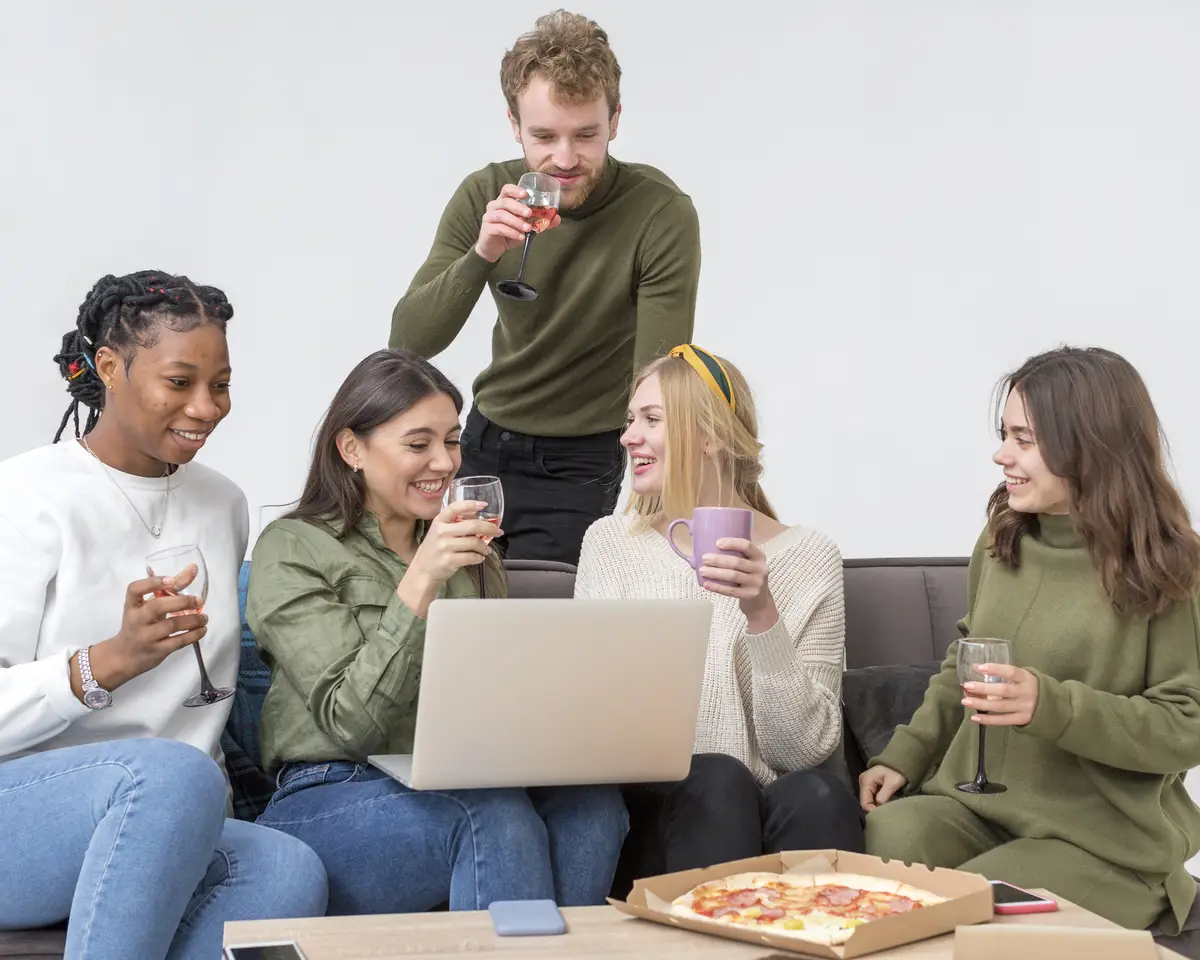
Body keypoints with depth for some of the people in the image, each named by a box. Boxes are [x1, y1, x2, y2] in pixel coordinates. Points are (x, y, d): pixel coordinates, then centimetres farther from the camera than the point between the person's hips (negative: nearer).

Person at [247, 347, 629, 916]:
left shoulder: (471, 553, 19)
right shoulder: (291, 551, -1)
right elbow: (350, 723, -11)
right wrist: (420, 581, -19)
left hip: (457, 789, 5)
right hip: (330, 802, -5)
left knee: (593, 803, -27)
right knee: (497, 817, -35)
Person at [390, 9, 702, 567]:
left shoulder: (663, 215, -22)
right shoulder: (485, 197, -10)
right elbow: (407, 344, -15)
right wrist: (481, 256, -30)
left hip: (579, 462, -4)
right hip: (485, 438, 4)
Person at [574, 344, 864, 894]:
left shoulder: (807, 556, 2)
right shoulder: (609, 544, 8)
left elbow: (805, 748, -5)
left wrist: (762, 615, -19)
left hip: (773, 809, -1)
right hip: (657, 809, 1)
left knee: (815, 797, -32)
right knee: (718, 779, -30)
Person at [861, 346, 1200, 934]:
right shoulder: (1001, 539, 8)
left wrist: (1051, 706, -24)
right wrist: (904, 755, 9)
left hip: (1104, 840, -4)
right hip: (972, 807, 5)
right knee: (875, 843, -25)